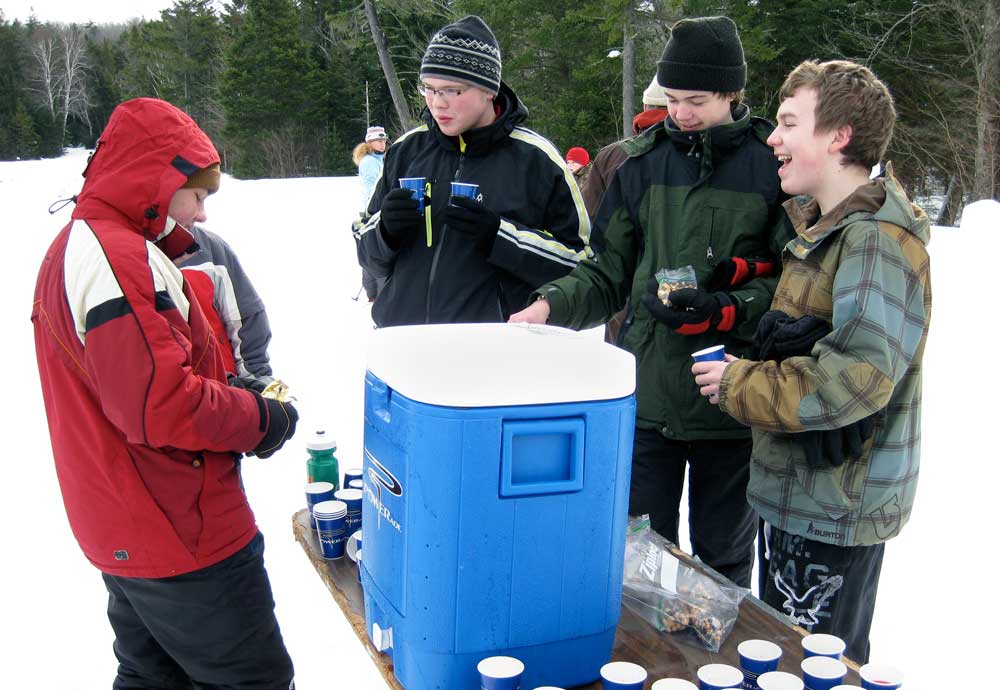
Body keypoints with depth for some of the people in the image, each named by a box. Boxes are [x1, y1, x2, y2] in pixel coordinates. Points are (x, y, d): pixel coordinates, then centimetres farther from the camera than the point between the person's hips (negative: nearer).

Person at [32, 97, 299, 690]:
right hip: (182, 535, -10)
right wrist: (261, 419, -15)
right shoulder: (123, 259, -22)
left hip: (121, 528, 11)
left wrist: (232, 394, 6)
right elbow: (160, 404, -29)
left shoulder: (73, 248, 12)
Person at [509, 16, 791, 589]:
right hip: (647, 397, 3)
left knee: (724, 558, 15)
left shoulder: (774, 163, -6)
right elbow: (611, 271, 8)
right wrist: (554, 304, -9)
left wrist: (725, 311, -21)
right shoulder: (645, 160, 4)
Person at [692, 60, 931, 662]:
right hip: (803, 493, 10)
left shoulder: (877, 241, -21)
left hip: (835, 512, -10)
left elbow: (856, 377, -30)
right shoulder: (827, 224, 11)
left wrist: (740, 385, -19)